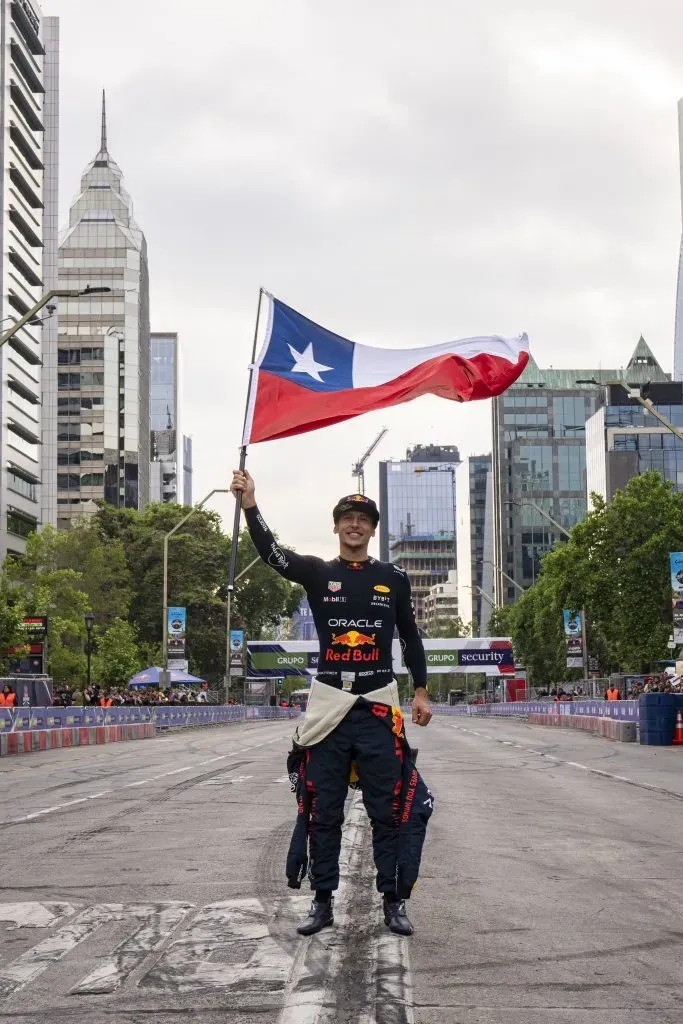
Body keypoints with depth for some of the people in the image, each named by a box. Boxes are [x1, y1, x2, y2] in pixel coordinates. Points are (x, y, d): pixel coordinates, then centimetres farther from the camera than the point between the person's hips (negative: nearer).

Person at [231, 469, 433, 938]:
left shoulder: (394, 577, 7)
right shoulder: (318, 573, 4)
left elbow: (411, 637, 14)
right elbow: (272, 552, -14)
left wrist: (422, 691, 9)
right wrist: (250, 505, -29)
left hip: (379, 706, 0)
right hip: (329, 705, 0)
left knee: (388, 810, 1)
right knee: (323, 811, 4)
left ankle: (394, 902, 10)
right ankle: (323, 902, 14)